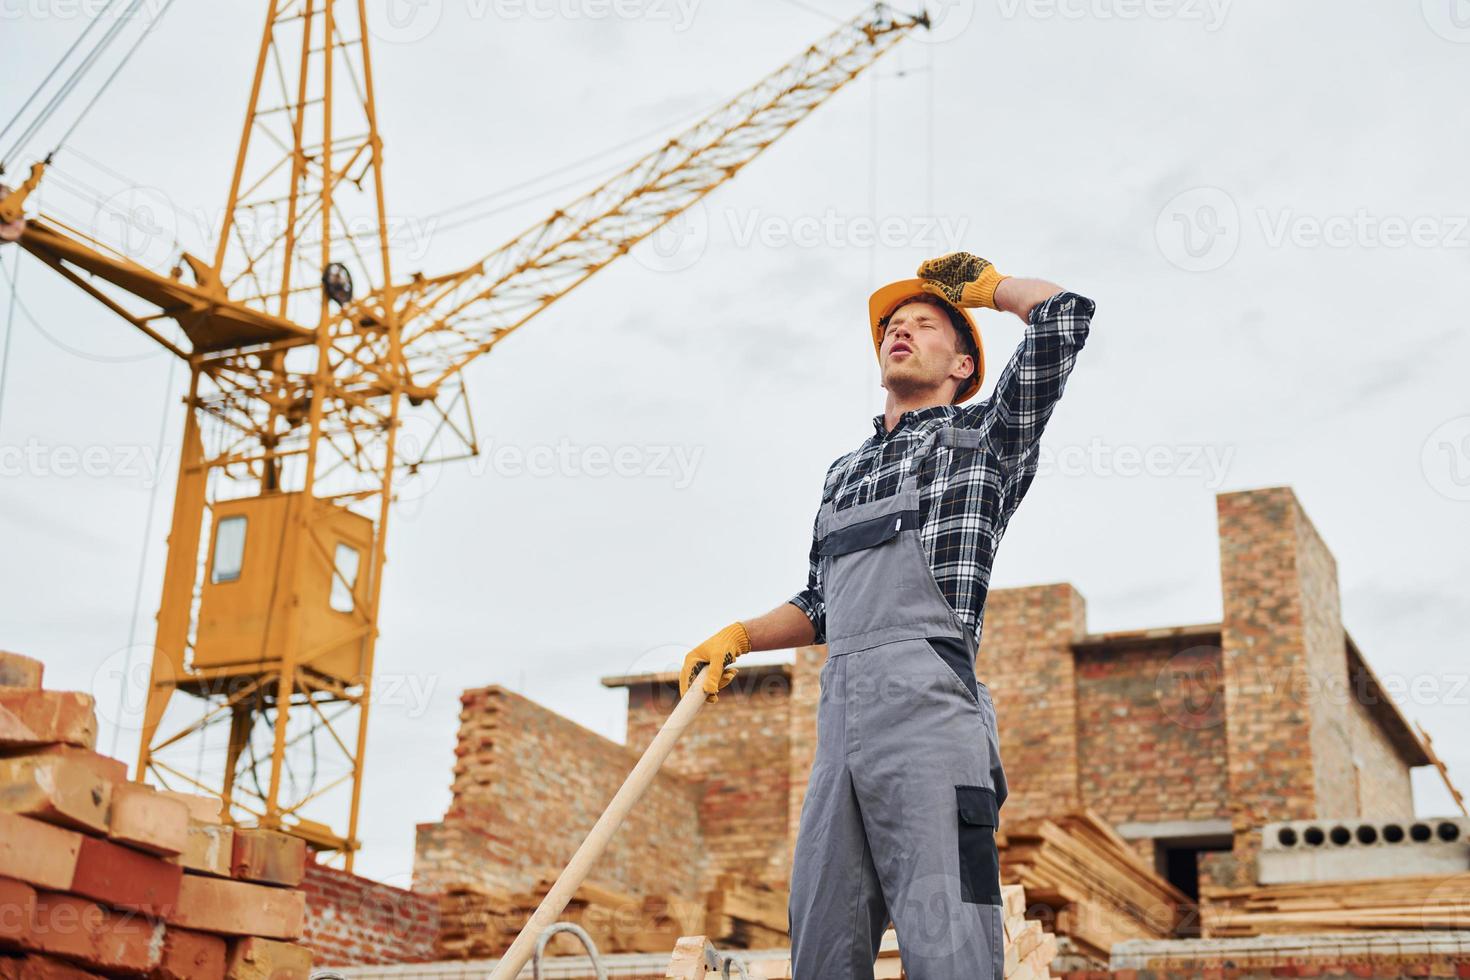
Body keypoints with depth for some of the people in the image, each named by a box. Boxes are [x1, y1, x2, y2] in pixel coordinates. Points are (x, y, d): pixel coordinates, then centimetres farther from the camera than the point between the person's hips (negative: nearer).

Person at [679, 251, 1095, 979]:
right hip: (841, 716, 6)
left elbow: (1065, 315, 3)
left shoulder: (985, 435, 14)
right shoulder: (843, 473, 30)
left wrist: (982, 283, 19)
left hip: (926, 704, -6)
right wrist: (738, 637, 20)